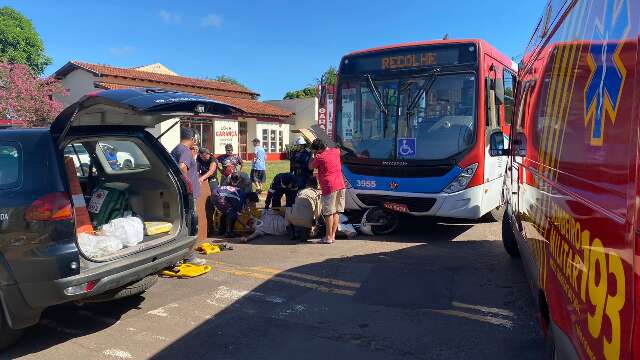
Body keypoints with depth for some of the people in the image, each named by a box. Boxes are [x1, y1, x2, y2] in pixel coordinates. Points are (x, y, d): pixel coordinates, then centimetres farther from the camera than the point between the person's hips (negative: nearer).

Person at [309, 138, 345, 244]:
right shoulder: (335, 151, 9)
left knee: (329, 213, -1)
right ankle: (333, 235, 16)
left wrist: (313, 156, 15)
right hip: (340, 186, 7)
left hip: (329, 187, -7)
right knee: (336, 212, 11)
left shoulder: (320, 157, -10)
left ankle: (329, 237, 3)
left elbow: (310, 167, 6)